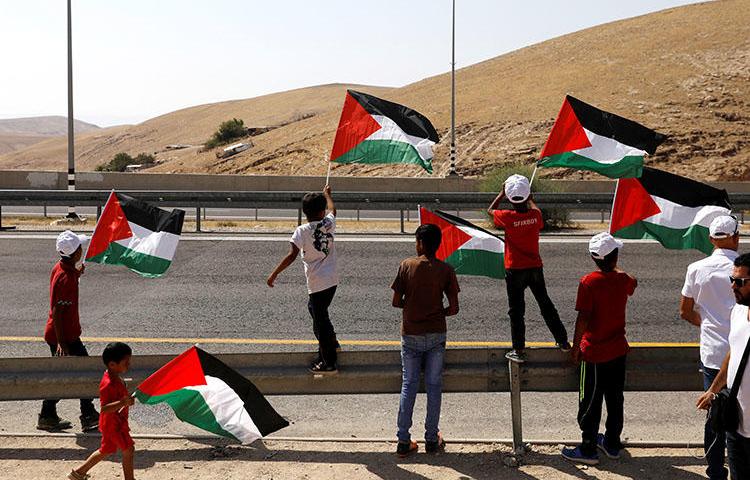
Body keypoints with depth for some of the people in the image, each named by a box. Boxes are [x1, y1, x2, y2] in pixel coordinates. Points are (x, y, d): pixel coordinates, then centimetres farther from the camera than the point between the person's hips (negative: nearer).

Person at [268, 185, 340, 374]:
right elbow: (332, 209, 24)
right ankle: (331, 342, 38)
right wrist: (327, 194, 42)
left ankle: (329, 364, 11)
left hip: (317, 283, -6)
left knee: (320, 321, 3)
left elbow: (292, 255, -21)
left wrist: (274, 274, -15)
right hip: (332, 280, 6)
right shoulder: (328, 224, 0)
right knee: (314, 308, 31)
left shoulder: (302, 231, -14)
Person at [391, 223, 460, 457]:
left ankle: (404, 441, 8)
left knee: (408, 385, 8)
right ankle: (432, 439, 16)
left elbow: (396, 302, -4)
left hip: (410, 335, 0)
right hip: (436, 335, 0)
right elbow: (454, 308, -7)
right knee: (434, 386, 10)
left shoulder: (407, 266, -6)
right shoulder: (446, 270, -6)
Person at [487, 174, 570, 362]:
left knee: (516, 310, 5)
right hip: (535, 268, 3)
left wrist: (502, 194, 12)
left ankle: (518, 351, 7)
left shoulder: (508, 217, -16)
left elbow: (490, 210, 5)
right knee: (545, 304, 17)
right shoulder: (535, 215, -8)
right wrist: (529, 199, 33)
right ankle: (563, 341, 24)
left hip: (515, 270, -3)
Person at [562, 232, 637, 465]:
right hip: (618, 350, 5)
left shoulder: (588, 283, -19)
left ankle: (588, 449, 12)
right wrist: (614, 267, 35)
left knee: (590, 402, 5)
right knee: (615, 398, 17)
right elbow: (632, 284, 23)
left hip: (594, 352, -5)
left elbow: (583, 318, -19)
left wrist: (575, 346, -8)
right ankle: (612, 444, 28)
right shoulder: (624, 280, -3)